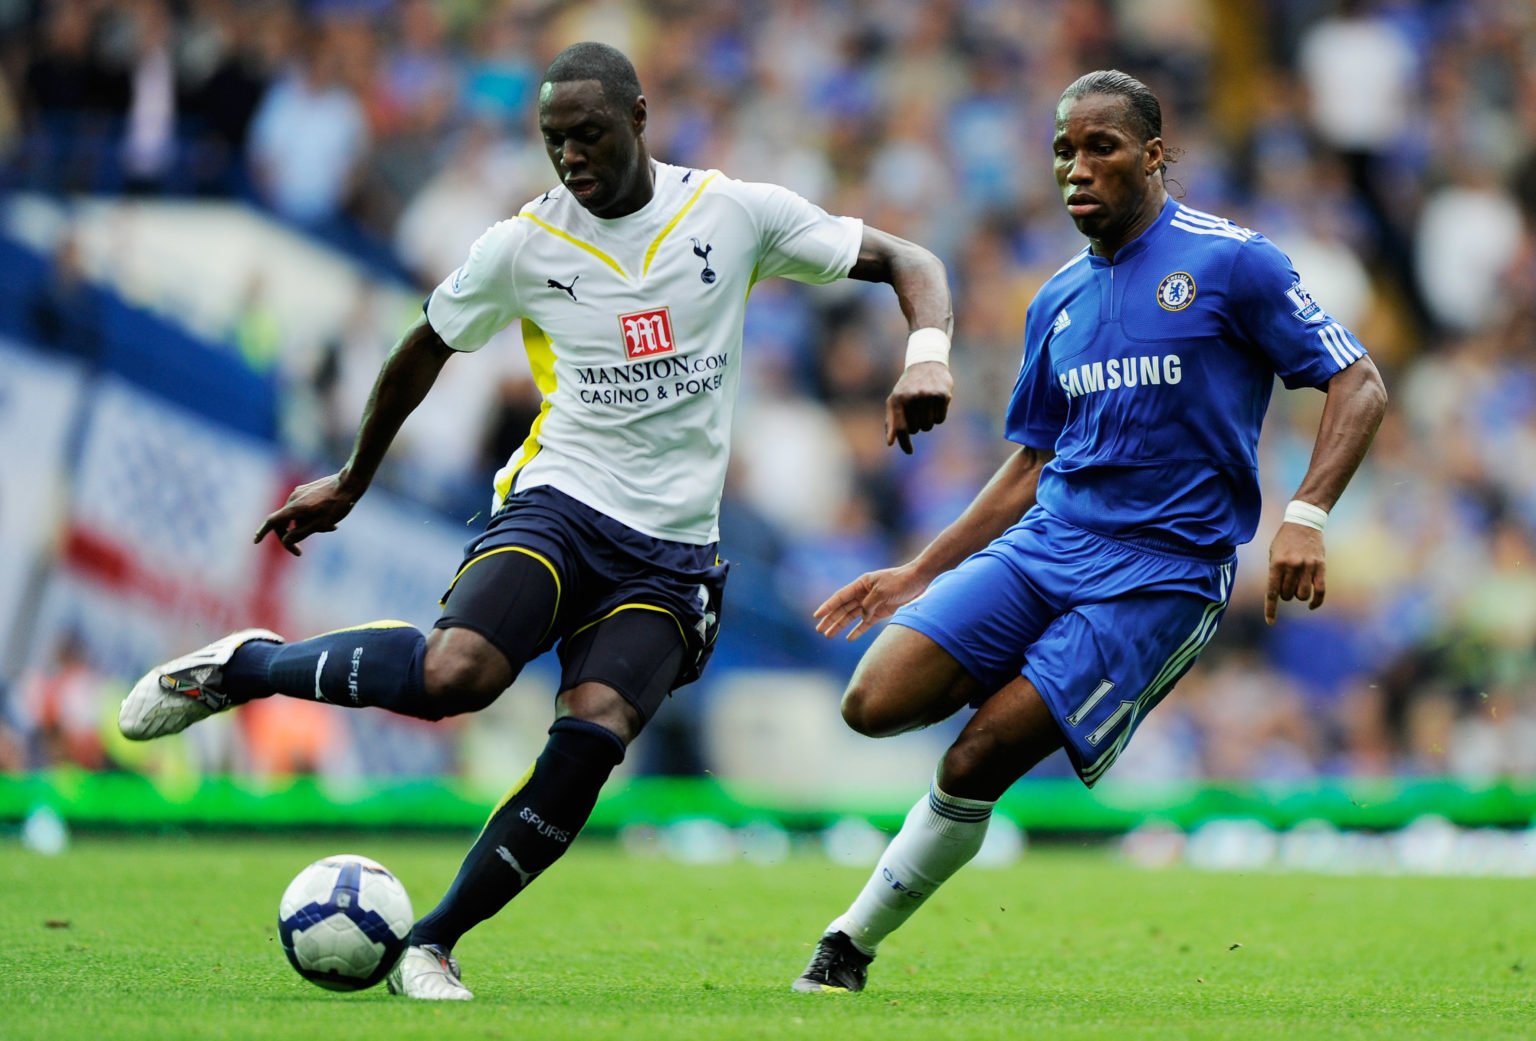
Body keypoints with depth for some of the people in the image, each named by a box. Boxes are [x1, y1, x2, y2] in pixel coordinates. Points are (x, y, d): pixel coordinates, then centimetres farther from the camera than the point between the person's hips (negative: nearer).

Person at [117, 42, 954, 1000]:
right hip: (558, 504, -1)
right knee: (455, 675, -30)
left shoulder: (736, 212, -1)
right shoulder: (523, 244, 0)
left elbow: (907, 263, 4)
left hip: (673, 553, 1)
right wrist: (351, 484, 25)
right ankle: (245, 666, -5)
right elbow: (425, 352, 17)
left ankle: (434, 945, -10)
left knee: (591, 738, -23)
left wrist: (928, 355, -17)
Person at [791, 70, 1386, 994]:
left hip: (1164, 571, -6)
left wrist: (1306, 517, -19)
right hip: (1047, 540, 6)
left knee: (977, 764, -14)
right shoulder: (1057, 303, 14)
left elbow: (1360, 385, -4)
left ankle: (853, 942, 2)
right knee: (875, 703, -16)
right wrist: (922, 572, 17)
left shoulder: (1231, 261, -4)